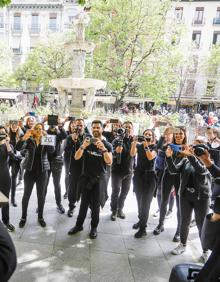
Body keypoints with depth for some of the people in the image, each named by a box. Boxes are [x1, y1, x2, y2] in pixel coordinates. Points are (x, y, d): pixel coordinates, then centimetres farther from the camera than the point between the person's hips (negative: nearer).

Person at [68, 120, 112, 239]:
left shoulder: (107, 145, -4)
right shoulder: (87, 142, 2)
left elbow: (109, 162, -18)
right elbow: (76, 157, -8)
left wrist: (103, 149, -33)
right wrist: (83, 147, -27)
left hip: (99, 179, -2)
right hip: (86, 177, 2)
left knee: (95, 204, 6)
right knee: (84, 202, 9)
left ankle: (94, 227, 21)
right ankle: (79, 225, 22)